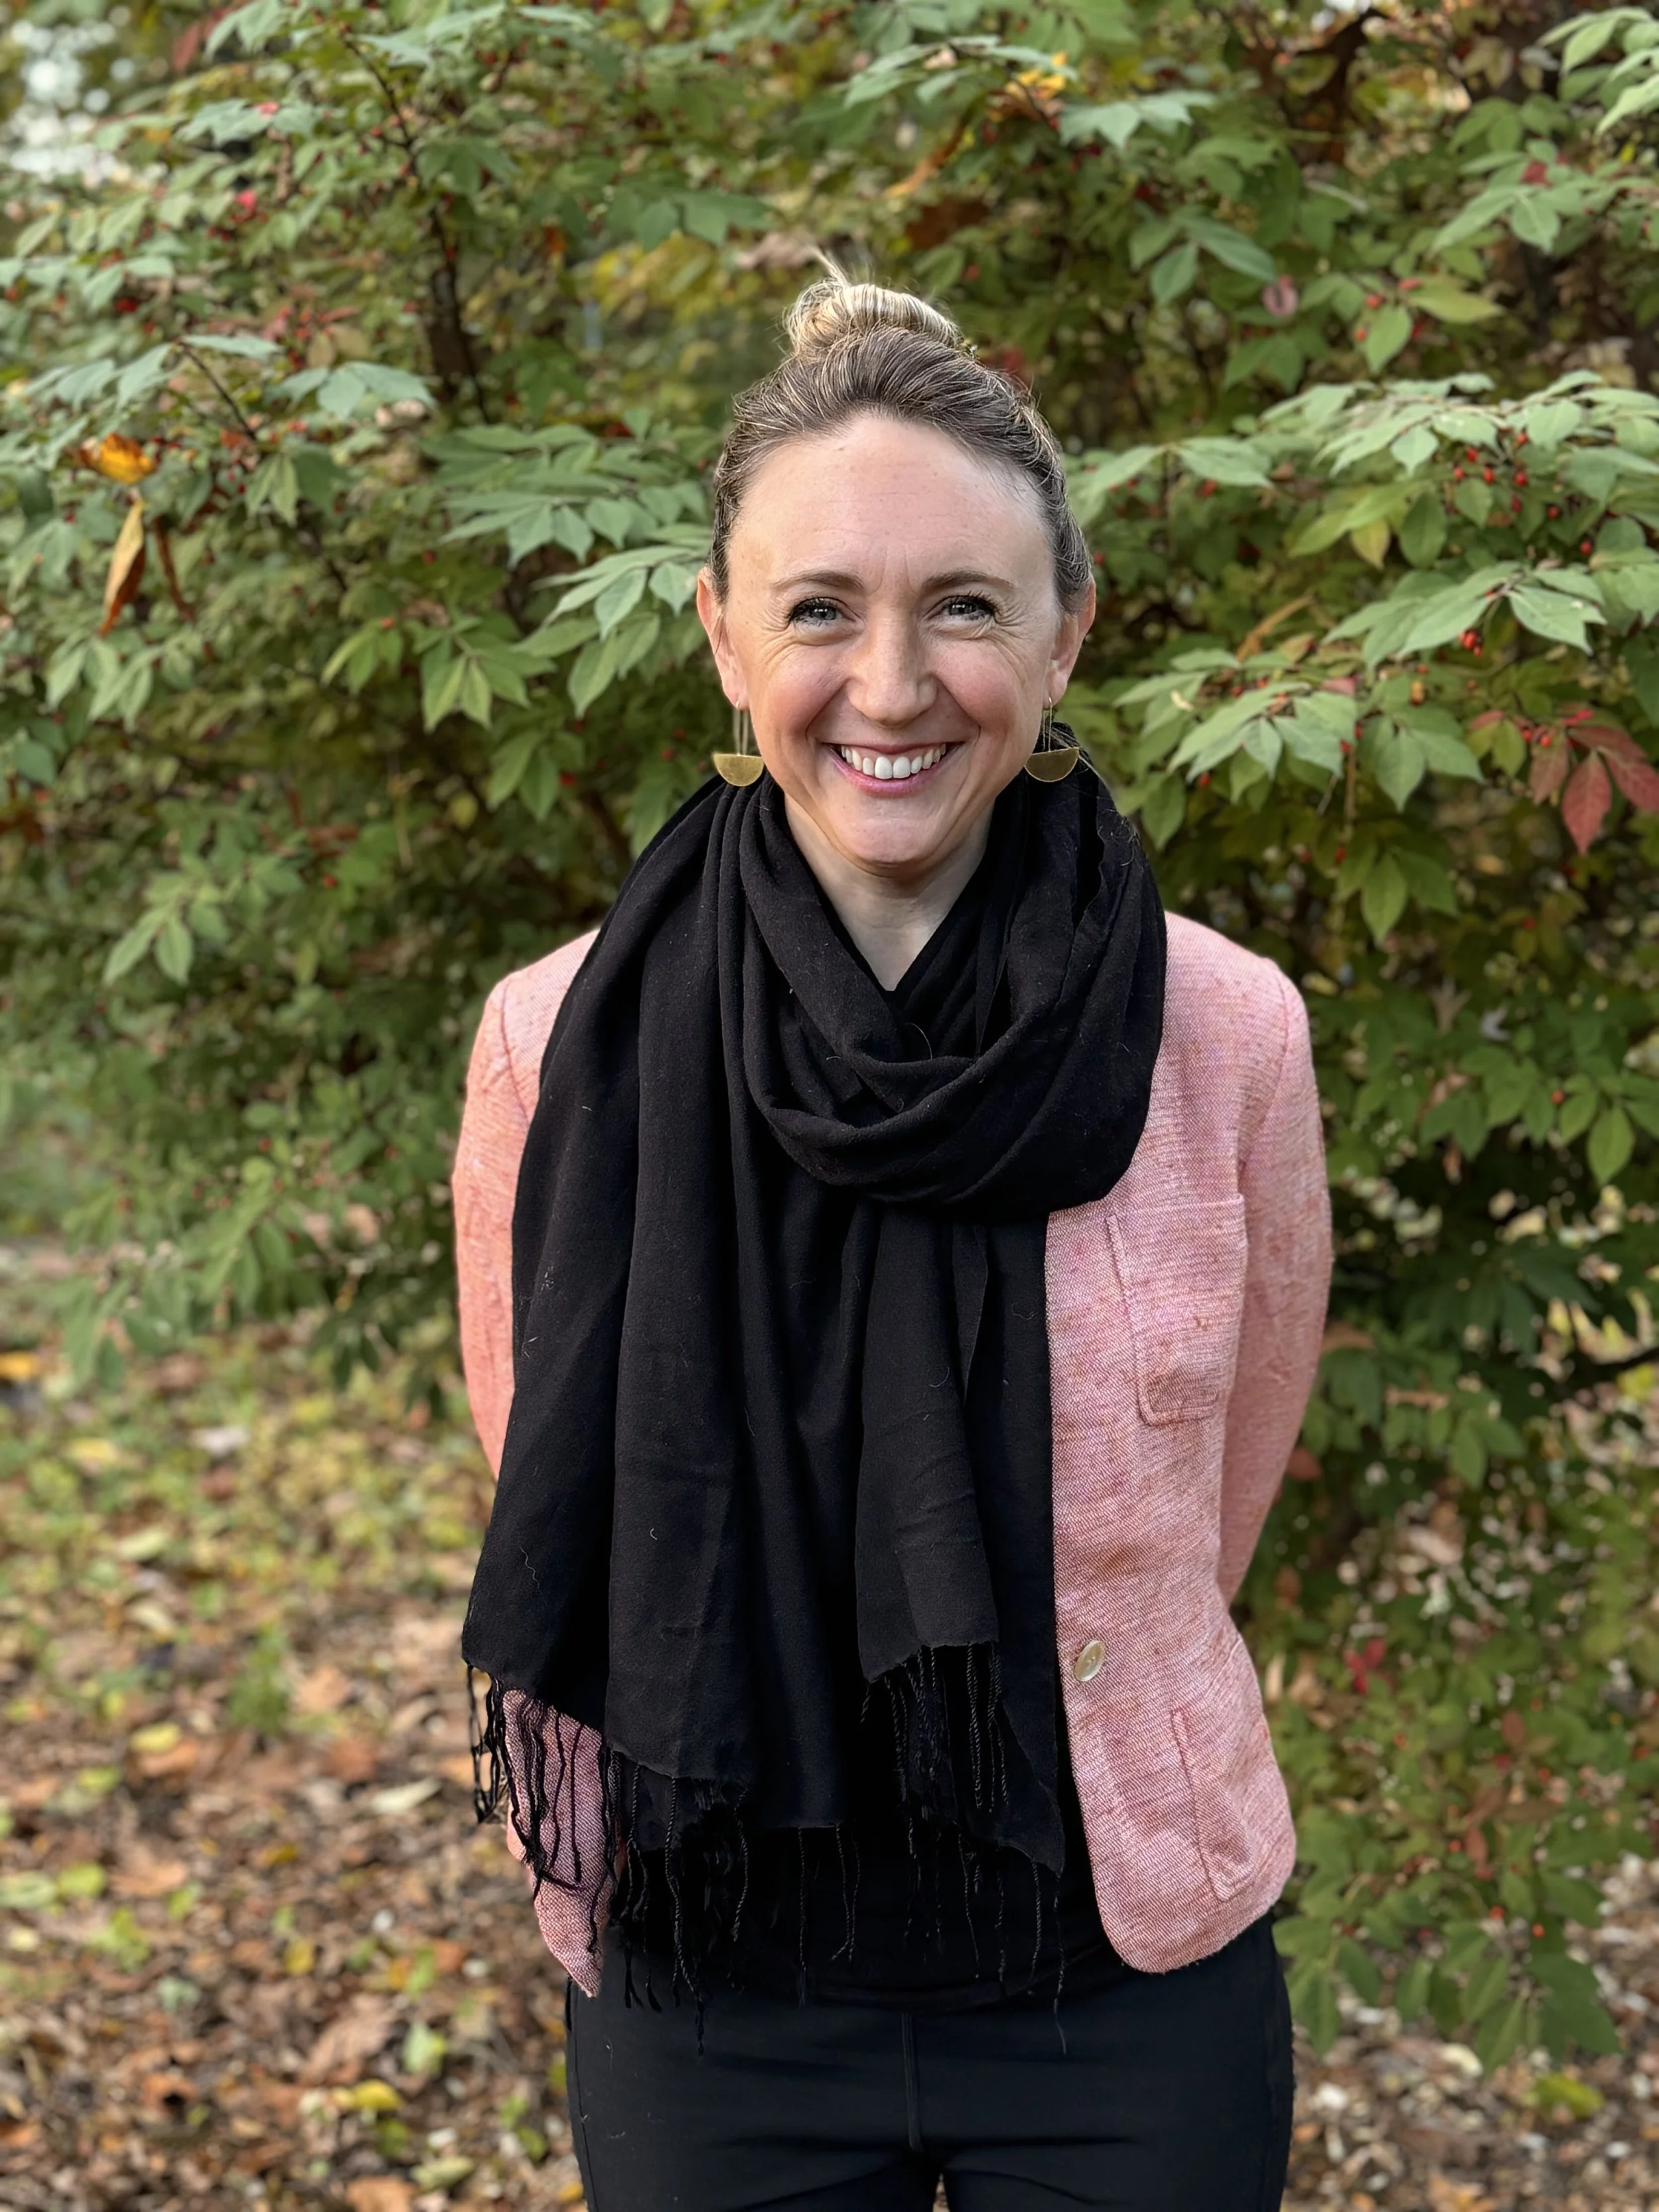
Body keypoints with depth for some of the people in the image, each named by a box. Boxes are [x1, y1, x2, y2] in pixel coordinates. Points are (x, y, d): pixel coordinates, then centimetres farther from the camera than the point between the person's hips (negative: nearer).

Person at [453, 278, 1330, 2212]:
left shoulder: (1225, 1037, -13)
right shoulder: (559, 1046, -12)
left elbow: (1216, 1492, 3)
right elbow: (545, 1487, 3)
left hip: (1129, 1993, 0)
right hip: (701, 1997, 0)